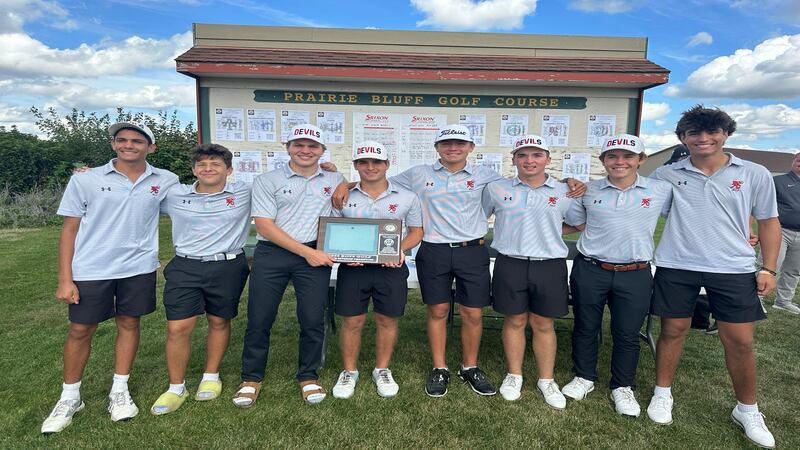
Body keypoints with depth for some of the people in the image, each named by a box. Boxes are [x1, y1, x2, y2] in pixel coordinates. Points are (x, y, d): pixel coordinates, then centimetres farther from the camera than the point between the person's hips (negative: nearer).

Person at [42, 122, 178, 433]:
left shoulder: (166, 181, 0)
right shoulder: (85, 180, -3)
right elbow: (69, 229, -1)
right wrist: (65, 279, -6)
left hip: (139, 268, 1)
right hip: (90, 269, -1)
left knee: (129, 324, 10)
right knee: (80, 330, 7)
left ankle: (120, 391, 27)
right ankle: (70, 398, 27)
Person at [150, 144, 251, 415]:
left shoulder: (245, 194, -1)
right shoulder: (174, 195, 4)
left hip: (227, 268, -1)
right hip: (185, 267, 1)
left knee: (219, 322, 12)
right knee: (177, 328, -2)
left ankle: (211, 377, 33)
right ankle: (176, 388, 17)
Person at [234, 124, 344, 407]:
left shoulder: (335, 180, 10)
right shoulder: (267, 181, 2)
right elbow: (264, 226, -6)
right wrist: (307, 252, -12)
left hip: (315, 256, 1)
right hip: (271, 255, -1)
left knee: (313, 319, 3)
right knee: (259, 319, 3)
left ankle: (308, 377, 24)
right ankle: (251, 378, 23)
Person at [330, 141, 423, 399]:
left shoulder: (407, 197, 3)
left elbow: (416, 231, 9)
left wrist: (401, 250, -10)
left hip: (391, 268, 0)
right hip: (353, 268, 0)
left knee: (387, 320, 9)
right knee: (352, 322, 5)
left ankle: (382, 370, 28)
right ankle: (349, 372, 24)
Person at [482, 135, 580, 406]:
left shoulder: (564, 193, 4)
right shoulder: (496, 189, 2)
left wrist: (551, 230, 4)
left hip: (550, 266, 1)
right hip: (510, 264, 0)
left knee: (543, 324, 9)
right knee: (514, 321, 10)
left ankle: (546, 379, 25)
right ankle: (514, 375, 27)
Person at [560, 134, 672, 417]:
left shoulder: (661, 191, -1)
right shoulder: (589, 191, 2)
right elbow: (570, 221, 15)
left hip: (635, 275, 0)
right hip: (589, 271, 1)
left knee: (627, 334, 9)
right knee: (585, 327, 12)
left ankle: (623, 388, 30)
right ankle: (584, 378, 33)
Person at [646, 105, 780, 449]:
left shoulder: (755, 174, 3)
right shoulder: (665, 175, 1)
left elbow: (769, 222, 9)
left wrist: (768, 268, 3)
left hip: (734, 269, 1)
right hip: (676, 267, 0)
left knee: (740, 341, 5)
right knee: (673, 331, 9)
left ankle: (747, 410, 27)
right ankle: (662, 393, 28)